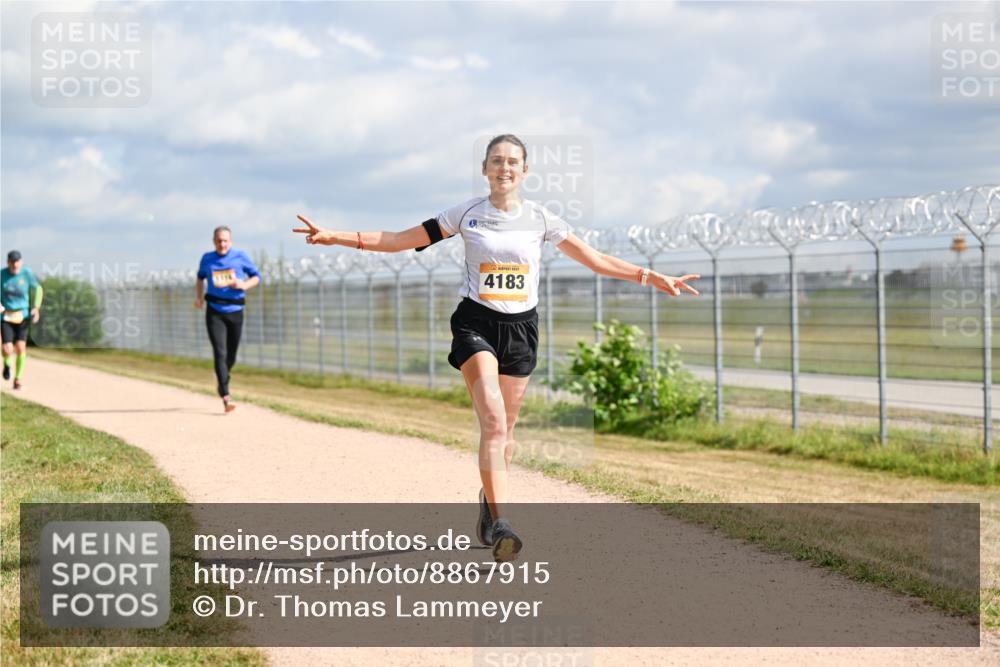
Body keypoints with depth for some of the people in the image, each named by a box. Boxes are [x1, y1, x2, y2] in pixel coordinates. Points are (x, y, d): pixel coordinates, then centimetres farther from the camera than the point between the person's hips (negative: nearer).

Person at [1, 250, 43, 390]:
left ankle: (18, 378, 9)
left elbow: (37, 289, 4)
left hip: (22, 315, 0)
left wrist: (36, 308, -9)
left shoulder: (27, 273, -7)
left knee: (20, 347, -11)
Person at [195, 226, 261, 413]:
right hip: (214, 312, -1)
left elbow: (256, 277, 5)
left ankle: (222, 382, 42)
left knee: (231, 356, 10)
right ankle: (226, 397, -21)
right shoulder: (207, 259, 5)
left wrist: (244, 285, -15)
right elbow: (201, 277, 23)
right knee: (220, 353, -14)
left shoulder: (241, 257, 0)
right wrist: (199, 296, 8)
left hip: (235, 312, 1)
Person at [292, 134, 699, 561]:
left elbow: (594, 260, 9)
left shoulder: (539, 218, 5)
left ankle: (488, 503, 33)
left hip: (521, 326, 3)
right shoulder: (466, 214, 1)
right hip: (476, 322, -3)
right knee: (493, 421, -20)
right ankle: (499, 525, -28)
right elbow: (400, 240, 2)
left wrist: (652, 278, 4)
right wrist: (336, 237, -6)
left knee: (505, 429, 8)